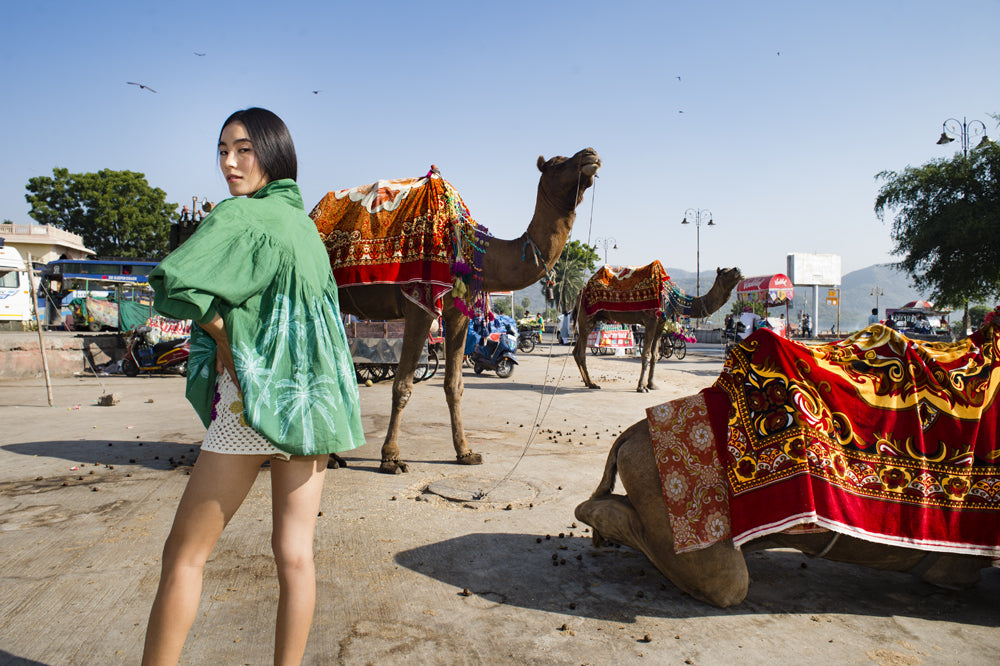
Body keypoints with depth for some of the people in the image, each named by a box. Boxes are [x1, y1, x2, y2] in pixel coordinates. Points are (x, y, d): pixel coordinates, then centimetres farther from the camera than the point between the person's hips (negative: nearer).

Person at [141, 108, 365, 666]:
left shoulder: (241, 215, -8)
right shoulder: (303, 221, 15)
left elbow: (174, 282, -22)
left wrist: (223, 336, -7)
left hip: (256, 392, -7)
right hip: (313, 398, 7)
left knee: (184, 555, 6)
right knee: (295, 551, 9)